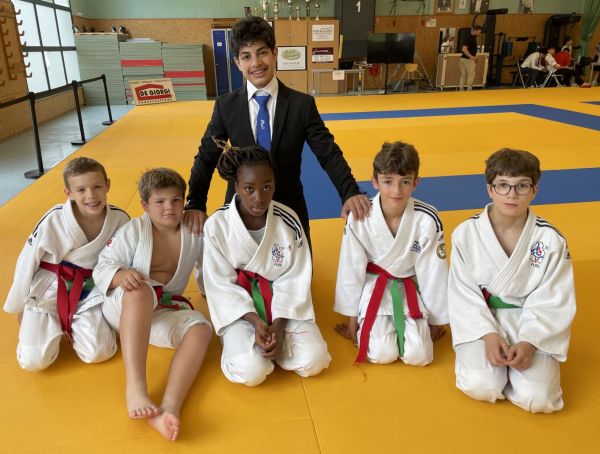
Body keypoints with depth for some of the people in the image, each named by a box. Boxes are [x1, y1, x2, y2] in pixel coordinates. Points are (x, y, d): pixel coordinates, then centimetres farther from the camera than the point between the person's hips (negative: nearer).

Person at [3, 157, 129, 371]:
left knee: (98, 353, -14)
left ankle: (73, 325, 18)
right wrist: (19, 306, 1)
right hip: (48, 289, -1)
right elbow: (27, 263, -8)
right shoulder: (54, 220, -21)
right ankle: (53, 324, 20)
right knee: (35, 360, -13)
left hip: (89, 292, 2)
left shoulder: (119, 219, -15)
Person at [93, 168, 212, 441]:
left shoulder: (194, 233, 0)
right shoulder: (133, 230, -7)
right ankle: (135, 389, -48)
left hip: (165, 311, 3)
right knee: (139, 292, -40)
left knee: (201, 329, -29)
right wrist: (121, 275, -31)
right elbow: (102, 268, -9)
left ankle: (170, 408, -50)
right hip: (123, 308, -3)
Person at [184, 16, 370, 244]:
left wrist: (350, 192, -26)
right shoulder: (225, 105, -3)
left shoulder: (302, 104, -7)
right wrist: (195, 204, -14)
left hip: (289, 208, 0)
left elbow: (328, 153, -10)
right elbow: (207, 157, -1)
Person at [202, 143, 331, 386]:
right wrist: (256, 321, -21)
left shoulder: (288, 220, -11)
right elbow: (221, 285, -11)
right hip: (240, 308, -1)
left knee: (313, 359, -19)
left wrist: (279, 324, -19)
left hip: (282, 303, 2)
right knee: (251, 370, -25)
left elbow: (295, 279, -8)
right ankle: (242, 340, 8)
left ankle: (270, 341, 8)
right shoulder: (217, 226, -16)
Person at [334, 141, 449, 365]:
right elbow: (351, 269, -9)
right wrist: (352, 319, 0)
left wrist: (436, 320, 0)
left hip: (411, 289, 1)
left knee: (418, 355, -12)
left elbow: (433, 272, -9)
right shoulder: (359, 218, -21)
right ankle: (369, 326, 17)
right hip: (373, 287, -1)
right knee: (382, 354, -15)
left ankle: (400, 326, 19)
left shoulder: (428, 219, -20)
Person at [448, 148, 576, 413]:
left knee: (536, 398, -17)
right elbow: (463, 292, -7)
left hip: (532, 323, 1)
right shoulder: (466, 233, -13)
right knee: (480, 386, -22)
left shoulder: (551, 240, -12)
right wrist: (488, 334, -18)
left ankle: (510, 359, 16)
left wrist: (529, 343, -20)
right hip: (482, 318, 0)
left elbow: (554, 301, -8)